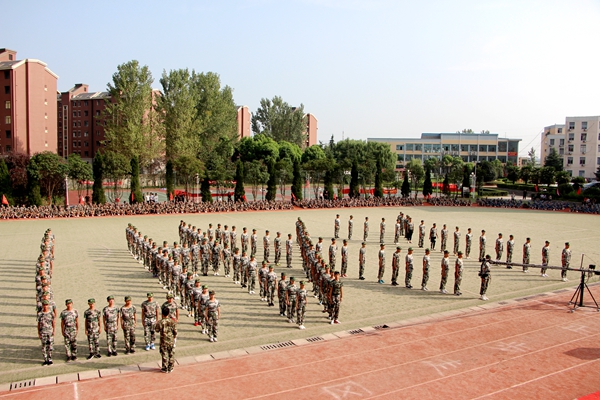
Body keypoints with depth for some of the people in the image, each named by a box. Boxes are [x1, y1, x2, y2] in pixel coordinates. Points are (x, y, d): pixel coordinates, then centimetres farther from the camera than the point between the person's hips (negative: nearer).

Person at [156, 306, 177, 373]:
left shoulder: (160, 322, -16)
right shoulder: (173, 322, -10)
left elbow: (157, 330, -2)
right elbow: (175, 331, -5)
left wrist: (156, 324, 14)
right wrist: (175, 338, 11)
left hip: (163, 342, -1)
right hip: (171, 341, 1)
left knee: (164, 355, 11)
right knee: (171, 355, 14)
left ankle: (165, 369, 20)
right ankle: (170, 368, 22)